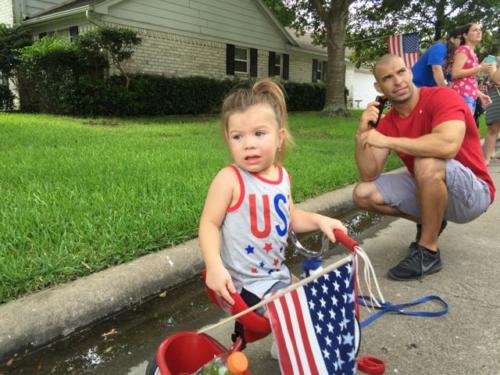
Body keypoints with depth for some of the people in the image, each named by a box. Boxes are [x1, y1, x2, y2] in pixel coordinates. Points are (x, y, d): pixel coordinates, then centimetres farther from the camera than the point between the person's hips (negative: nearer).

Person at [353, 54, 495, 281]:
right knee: (363, 194, -7)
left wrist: (387, 141, -32)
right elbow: (369, 175, -7)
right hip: (427, 189, 6)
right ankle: (428, 222, 13)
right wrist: (362, 133, -21)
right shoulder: (387, 123, -2)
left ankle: (428, 253, -18)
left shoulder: (442, 97, -19)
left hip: (472, 192, -6)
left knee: (428, 162, -37)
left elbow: (448, 145, -39)